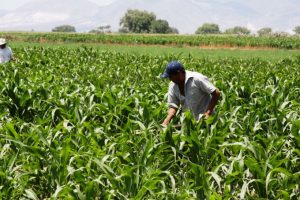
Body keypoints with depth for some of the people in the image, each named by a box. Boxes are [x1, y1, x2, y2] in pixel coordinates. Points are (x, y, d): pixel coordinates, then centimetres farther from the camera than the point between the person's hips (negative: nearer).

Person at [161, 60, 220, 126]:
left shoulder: (197, 79, -18)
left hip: (204, 119, -6)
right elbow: (173, 106, 0)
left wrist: (208, 113, -19)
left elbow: (216, 93, -16)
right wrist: (166, 121, -17)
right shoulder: (173, 86, -1)